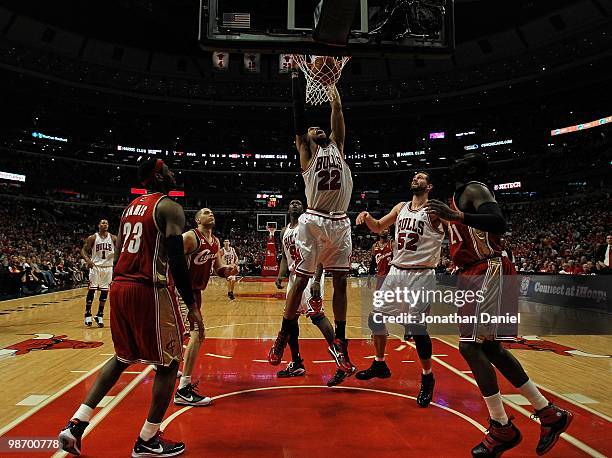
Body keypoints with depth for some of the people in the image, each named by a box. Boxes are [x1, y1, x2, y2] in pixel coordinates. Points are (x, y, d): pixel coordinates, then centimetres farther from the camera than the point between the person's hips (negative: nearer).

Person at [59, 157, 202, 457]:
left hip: (119, 287, 8)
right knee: (169, 362, 7)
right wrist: (192, 306, -11)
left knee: (122, 358, 24)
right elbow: (176, 260, -15)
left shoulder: (130, 208, 17)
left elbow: (118, 255, 19)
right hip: (149, 290, -8)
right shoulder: (169, 207, -8)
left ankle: (76, 424, 21)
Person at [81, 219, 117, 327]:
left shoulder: (113, 238, 2)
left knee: (104, 292, 4)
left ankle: (100, 316, 13)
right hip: (95, 266, -2)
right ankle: (87, 314, 10)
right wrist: (87, 260, -21)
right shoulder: (93, 238, -2)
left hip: (108, 267, 2)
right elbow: (83, 250, -3)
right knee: (91, 290, -3)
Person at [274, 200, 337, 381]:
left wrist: (317, 281, -23)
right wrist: (280, 275, 3)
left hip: (310, 274, -8)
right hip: (294, 276, 8)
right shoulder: (284, 231, 17)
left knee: (316, 314, -17)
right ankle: (296, 364, 19)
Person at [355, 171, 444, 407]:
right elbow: (378, 227, 18)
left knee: (417, 327, -13)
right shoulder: (401, 207, 11)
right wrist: (367, 216, -2)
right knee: (375, 317, 11)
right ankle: (380, 365, 31)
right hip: (396, 272, 7)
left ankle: (427, 378, 9)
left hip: (421, 275, -7)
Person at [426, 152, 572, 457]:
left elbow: (499, 223, -26)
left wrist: (455, 215, -32)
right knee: (489, 347, 13)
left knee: (470, 346, -10)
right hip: (480, 275, 10)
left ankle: (502, 429, 2)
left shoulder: (473, 189, -8)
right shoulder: (463, 194, 20)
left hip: (488, 274, -10)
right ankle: (549, 414, 23)